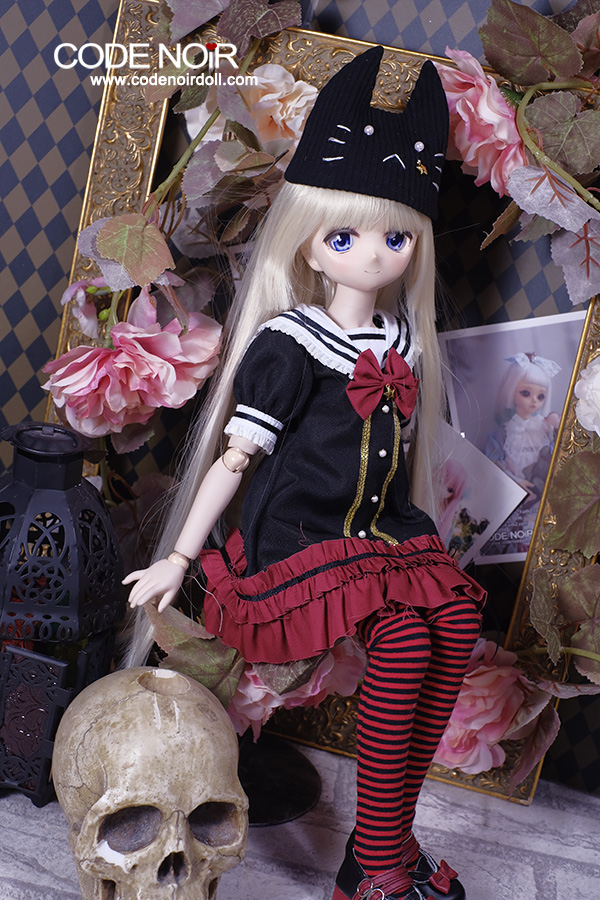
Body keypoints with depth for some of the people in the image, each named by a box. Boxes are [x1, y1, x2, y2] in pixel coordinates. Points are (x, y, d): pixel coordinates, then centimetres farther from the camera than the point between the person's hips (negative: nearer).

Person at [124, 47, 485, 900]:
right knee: (402, 635, -25)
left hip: (380, 528, 7)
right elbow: (234, 455, -9)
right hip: (295, 534, -6)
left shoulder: (401, 341, 10)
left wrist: (413, 534, 20)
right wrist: (179, 556, -8)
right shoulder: (287, 345, -8)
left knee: (458, 613, -16)